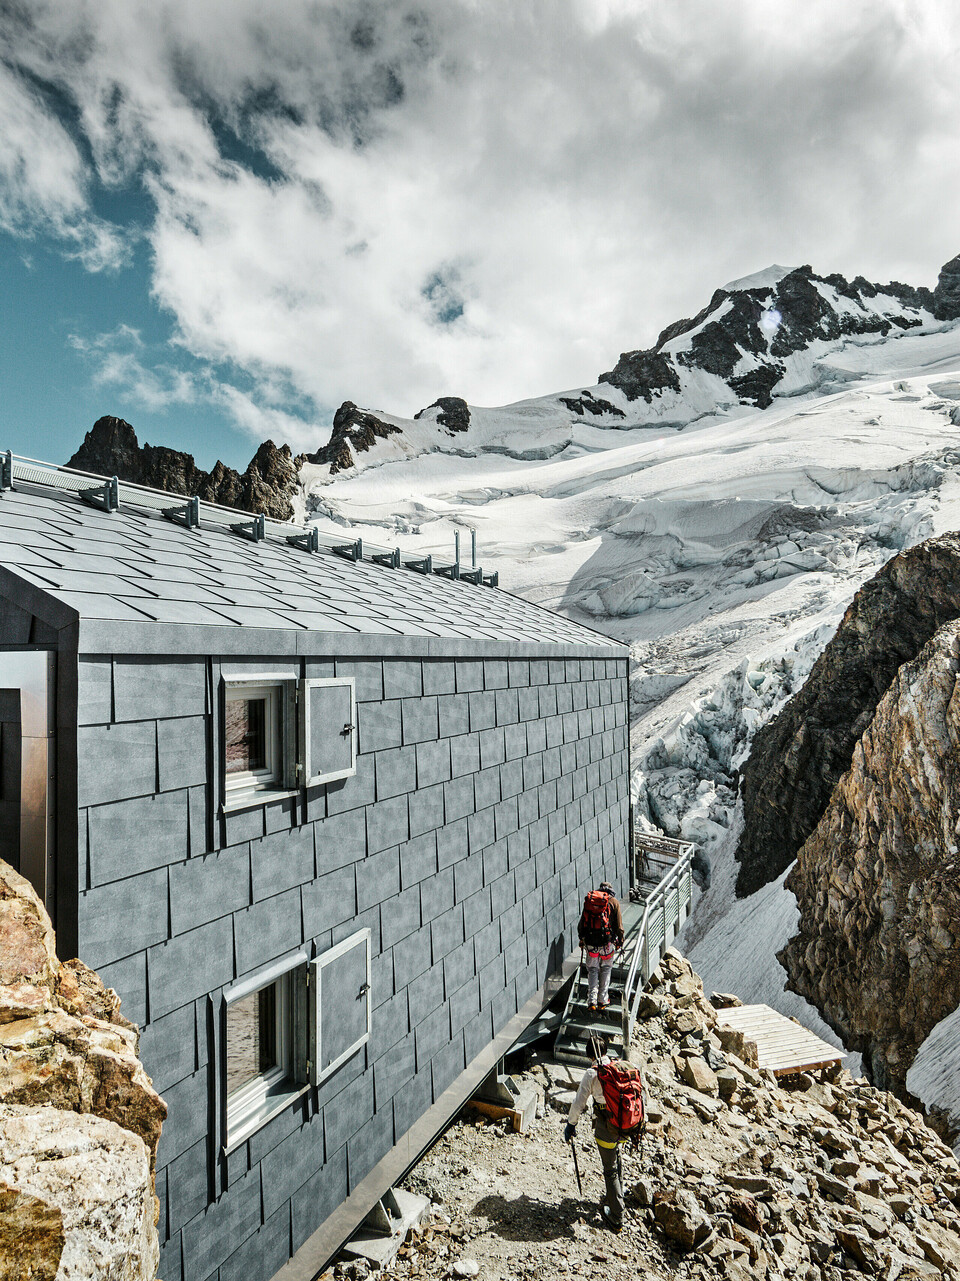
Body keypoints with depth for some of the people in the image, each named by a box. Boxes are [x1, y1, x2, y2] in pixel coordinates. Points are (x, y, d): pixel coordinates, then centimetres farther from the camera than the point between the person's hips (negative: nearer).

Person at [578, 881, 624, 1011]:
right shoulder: (613, 902, 3)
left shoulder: (588, 900, 10)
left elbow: (581, 924, 12)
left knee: (592, 971, 12)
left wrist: (582, 939, 22)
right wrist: (620, 941, 12)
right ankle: (602, 1000, 17)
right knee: (605, 970, 15)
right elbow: (619, 926, 0)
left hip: (590, 943, 2)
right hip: (607, 942, -1)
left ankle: (592, 1001, 3)